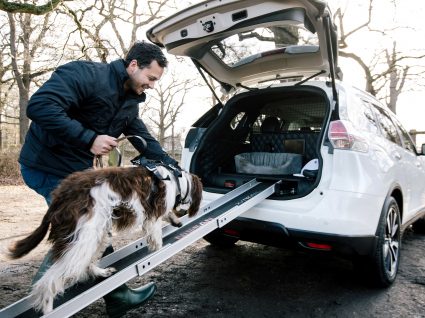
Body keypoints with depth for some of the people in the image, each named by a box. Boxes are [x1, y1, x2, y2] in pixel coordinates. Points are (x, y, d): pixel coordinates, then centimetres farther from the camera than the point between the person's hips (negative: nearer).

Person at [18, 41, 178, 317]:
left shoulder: (130, 102, 7)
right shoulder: (85, 74, -20)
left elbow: (145, 139, 14)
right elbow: (39, 106, -31)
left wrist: (174, 167, 9)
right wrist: (89, 138, -31)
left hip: (79, 169, 9)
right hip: (49, 167, -9)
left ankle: (117, 296, 26)